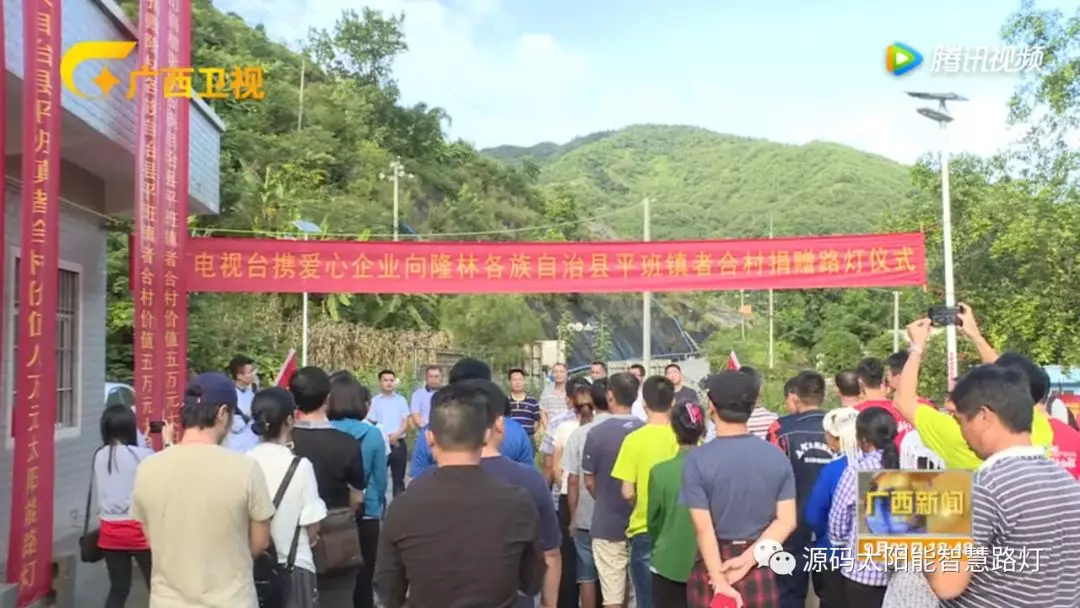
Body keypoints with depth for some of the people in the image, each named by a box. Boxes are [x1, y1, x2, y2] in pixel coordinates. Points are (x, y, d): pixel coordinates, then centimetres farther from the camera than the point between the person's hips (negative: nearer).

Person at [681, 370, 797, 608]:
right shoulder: (777, 457, -2)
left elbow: (703, 528, -19)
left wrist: (719, 581, -18)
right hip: (759, 571, 3)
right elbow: (786, 521, -7)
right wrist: (747, 560, -13)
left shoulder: (698, 459, -14)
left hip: (711, 568, -3)